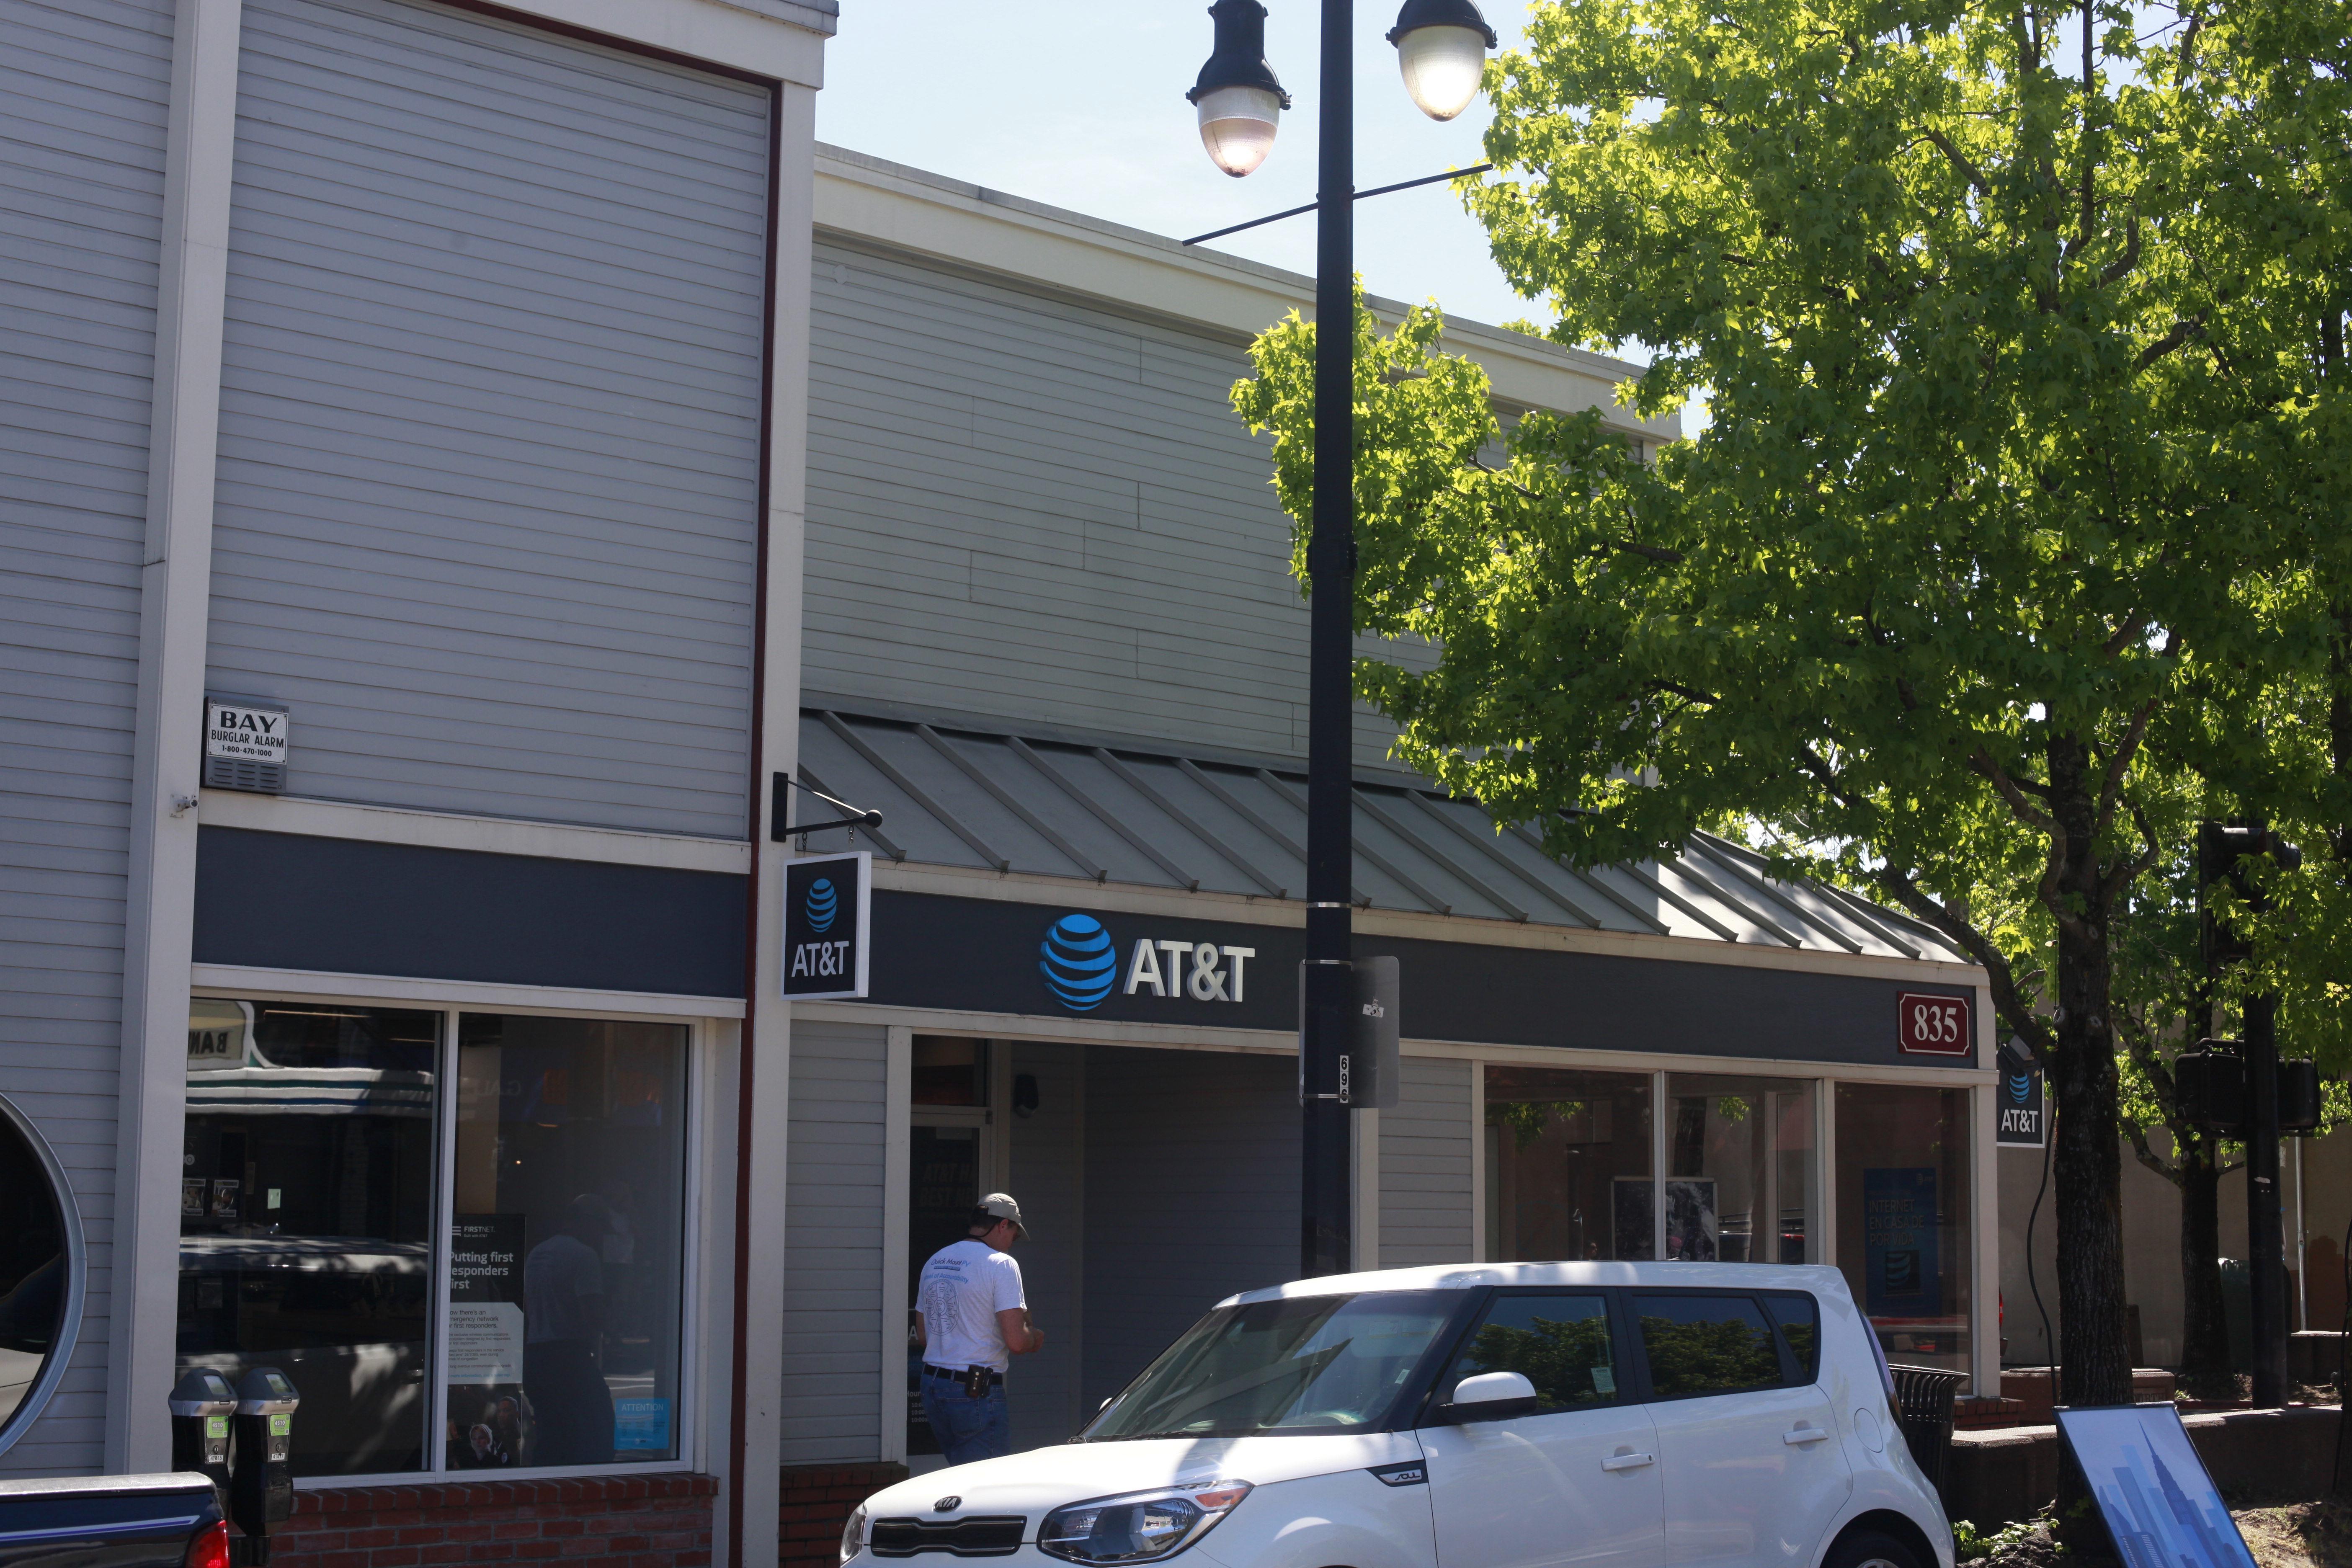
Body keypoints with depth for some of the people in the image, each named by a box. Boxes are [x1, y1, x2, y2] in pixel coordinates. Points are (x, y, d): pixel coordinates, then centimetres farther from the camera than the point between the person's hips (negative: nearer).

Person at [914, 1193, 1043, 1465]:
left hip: (932, 1386, 8)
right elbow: (1016, 1341, -16)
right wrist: (1035, 1338, 4)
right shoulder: (1001, 1264, -10)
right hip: (977, 1392, -8)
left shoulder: (934, 1262, 14)